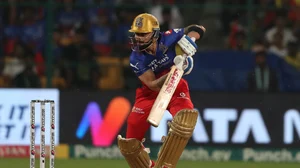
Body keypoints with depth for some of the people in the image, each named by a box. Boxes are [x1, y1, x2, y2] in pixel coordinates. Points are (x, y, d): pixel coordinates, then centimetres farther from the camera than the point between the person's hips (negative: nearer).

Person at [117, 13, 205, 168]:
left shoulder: (168, 39, -18)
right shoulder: (136, 59, -16)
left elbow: (197, 30, -4)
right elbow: (154, 85, -22)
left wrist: (188, 39, -26)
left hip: (175, 88, -1)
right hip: (149, 94, 1)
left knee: (186, 117, -35)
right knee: (129, 143, -4)